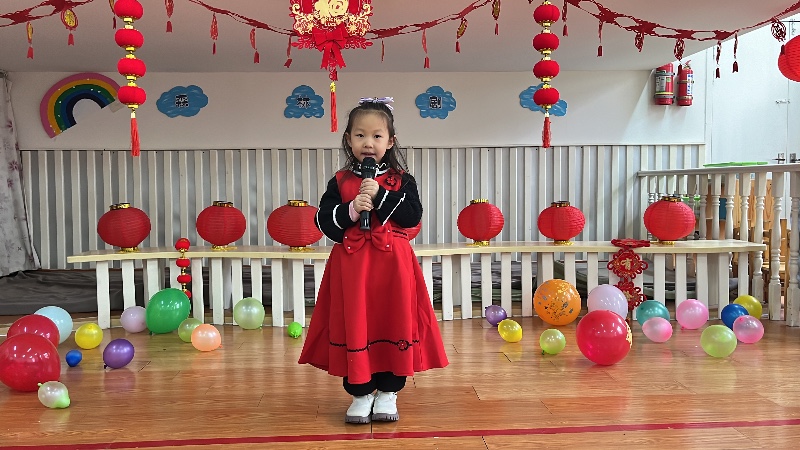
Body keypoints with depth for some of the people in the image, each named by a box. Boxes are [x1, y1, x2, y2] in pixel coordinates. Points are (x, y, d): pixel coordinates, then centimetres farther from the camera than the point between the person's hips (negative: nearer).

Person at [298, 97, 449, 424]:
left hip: (393, 265, 0)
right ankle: (360, 393, 19)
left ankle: (388, 392, 20)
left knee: (393, 324, 4)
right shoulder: (339, 182, 7)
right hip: (351, 265, 1)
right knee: (354, 327, 3)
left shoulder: (401, 180, 6)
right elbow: (324, 221, 0)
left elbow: (413, 215, -8)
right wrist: (352, 210, -16)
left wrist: (379, 195, -16)